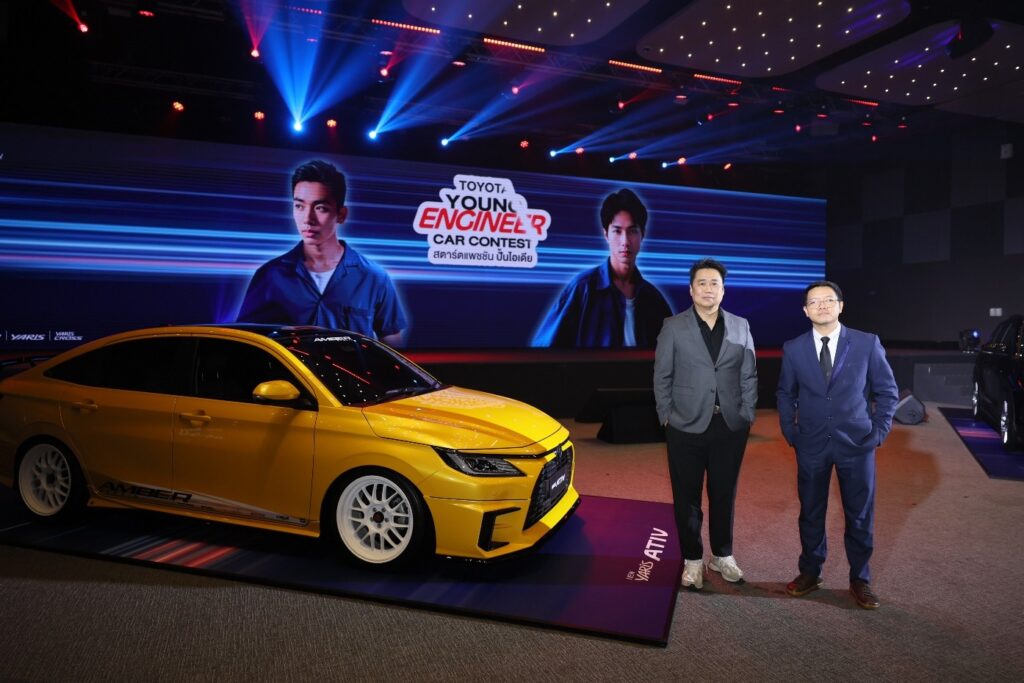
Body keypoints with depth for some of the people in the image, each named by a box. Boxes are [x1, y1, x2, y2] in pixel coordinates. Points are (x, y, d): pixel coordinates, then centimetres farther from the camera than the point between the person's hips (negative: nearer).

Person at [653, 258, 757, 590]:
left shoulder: (740, 326, 6)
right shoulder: (673, 327, -1)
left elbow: (749, 375, 7)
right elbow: (662, 376, 0)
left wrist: (747, 414, 1)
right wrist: (667, 416, -4)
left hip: (730, 427, 2)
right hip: (686, 427, -2)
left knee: (724, 495, 13)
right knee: (687, 498, 8)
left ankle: (722, 555, 30)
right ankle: (692, 559, 23)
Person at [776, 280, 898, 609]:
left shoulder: (867, 343, -4)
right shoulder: (793, 348, -1)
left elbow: (887, 391, 4)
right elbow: (785, 394, 10)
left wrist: (879, 431, -1)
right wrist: (790, 432, 4)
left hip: (857, 443, -1)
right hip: (811, 445, 1)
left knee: (860, 515, 10)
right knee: (811, 512, 11)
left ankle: (860, 579, 27)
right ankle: (810, 572, 29)